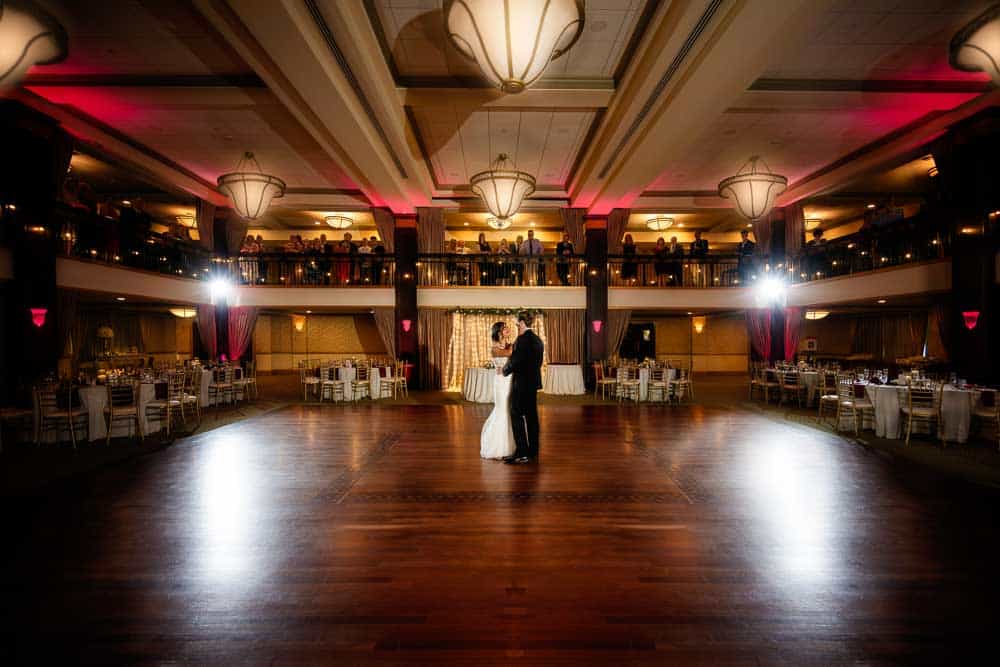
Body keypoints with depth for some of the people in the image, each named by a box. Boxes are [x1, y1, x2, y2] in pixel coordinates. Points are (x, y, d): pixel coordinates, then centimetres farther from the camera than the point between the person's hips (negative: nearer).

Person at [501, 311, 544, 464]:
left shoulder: (522, 339, -16)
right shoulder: (538, 340, 10)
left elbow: (514, 361, -18)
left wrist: (503, 370, 1)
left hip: (521, 384, -9)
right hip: (534, 383, 9)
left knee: (517, 417, -3)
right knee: (531, 417, 13)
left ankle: (522, 453, -3)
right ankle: (533, 452, 20)